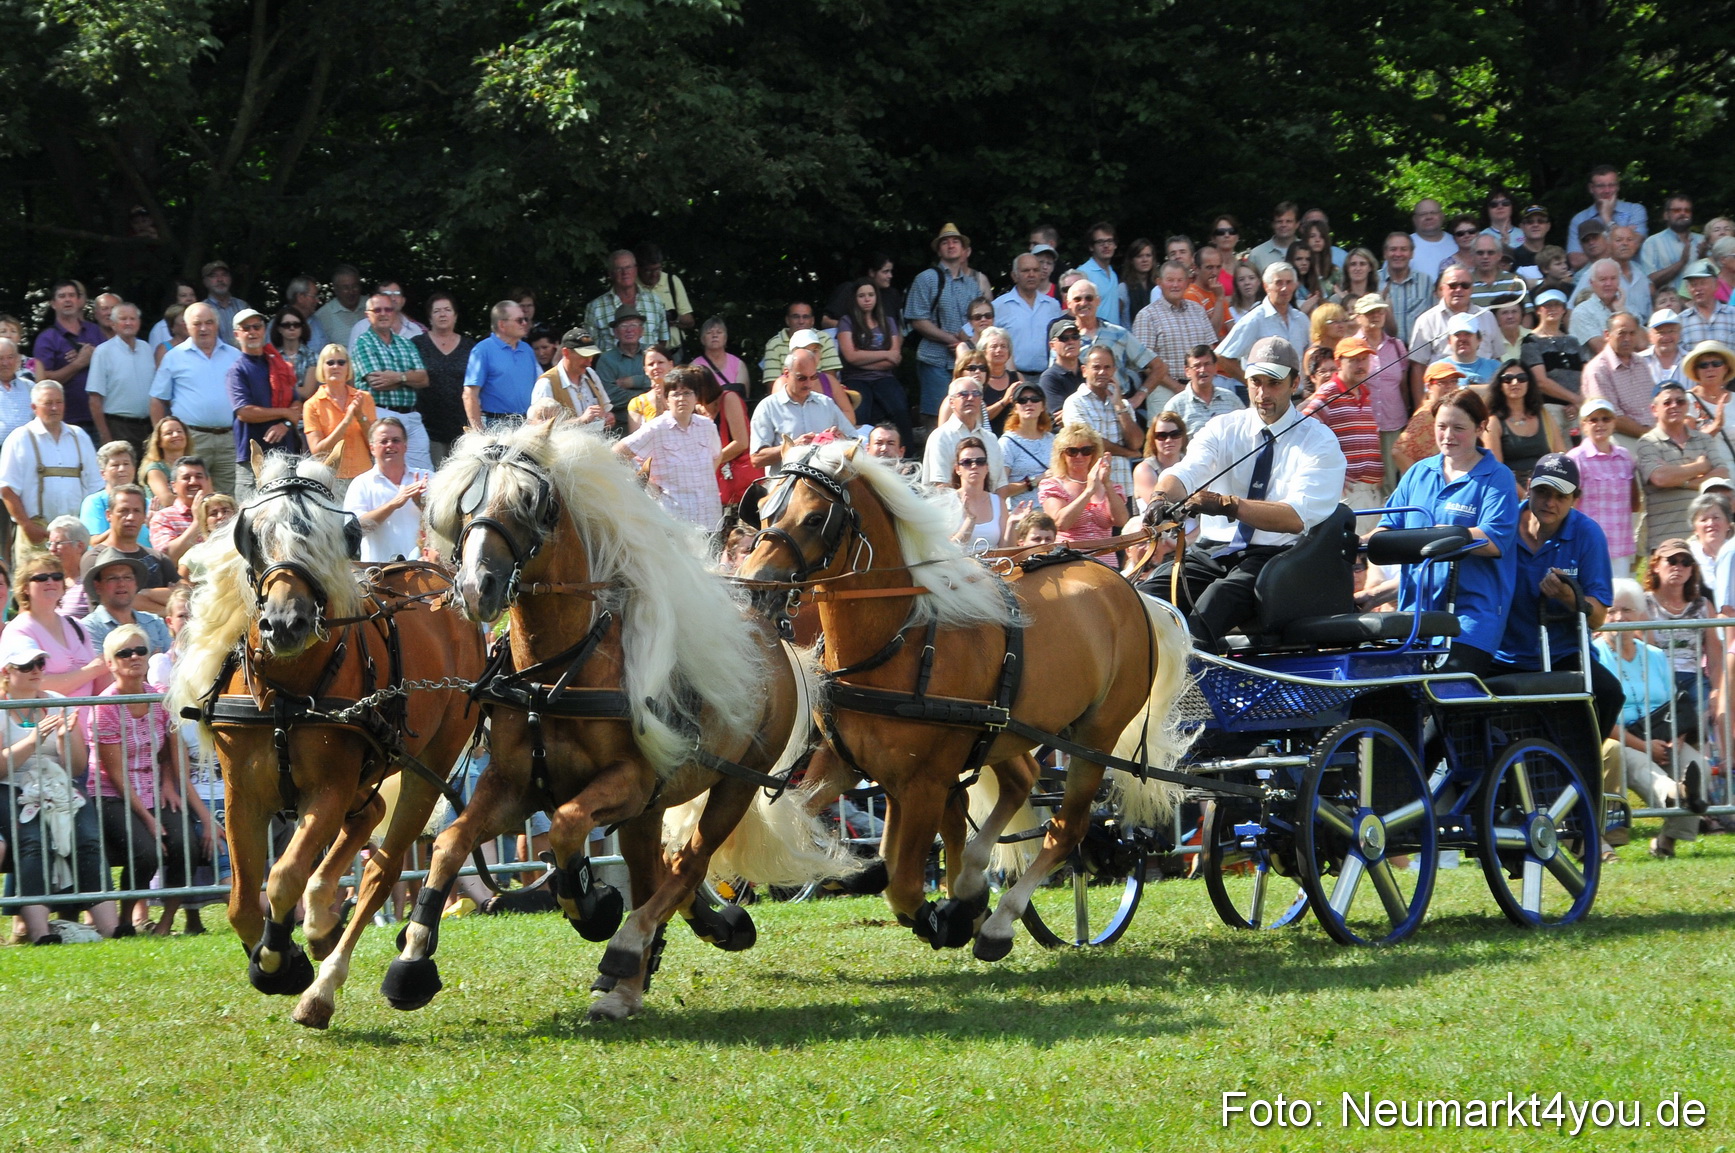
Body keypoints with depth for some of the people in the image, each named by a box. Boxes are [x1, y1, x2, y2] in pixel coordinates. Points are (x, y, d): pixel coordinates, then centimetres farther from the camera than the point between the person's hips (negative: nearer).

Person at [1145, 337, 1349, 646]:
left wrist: (1226, 505, -30)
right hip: (1213, 549, 5)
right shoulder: (1223, 429, 13)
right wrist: (1164, 497, -32)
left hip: (1273, 556, -5)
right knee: (1146, 598, -25)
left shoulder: (1318, 441, 0)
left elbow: (1296, 518, -15)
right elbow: (1184, 473, -6)